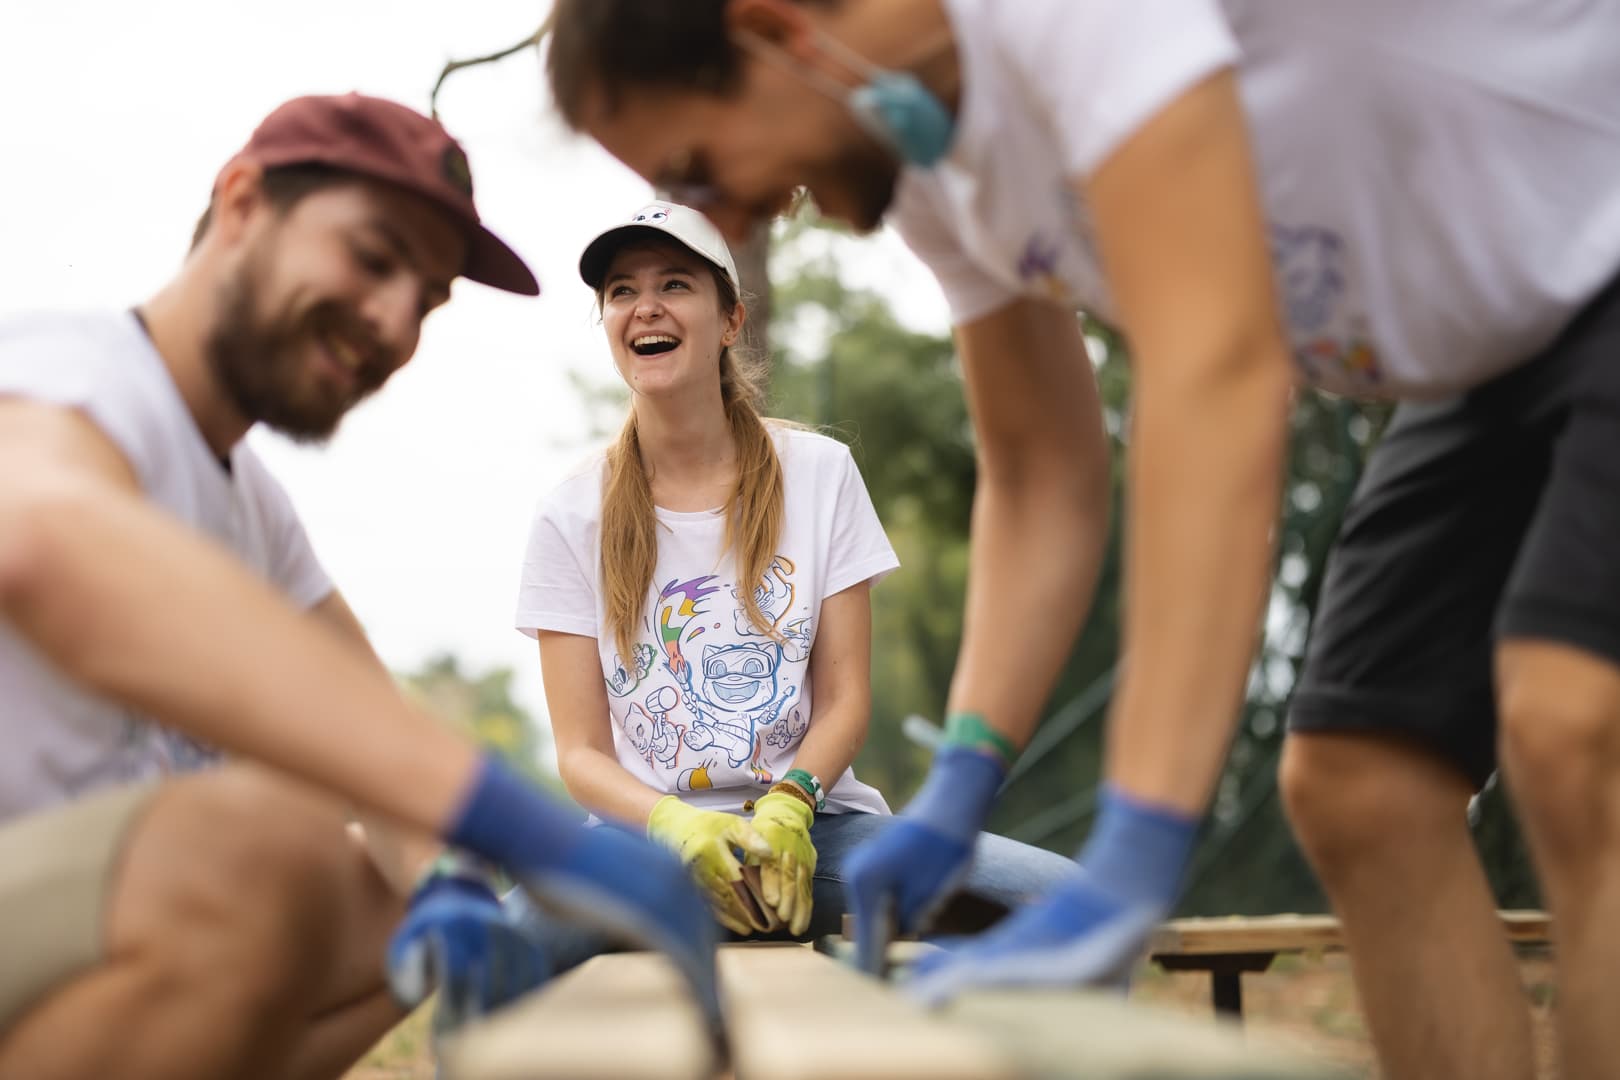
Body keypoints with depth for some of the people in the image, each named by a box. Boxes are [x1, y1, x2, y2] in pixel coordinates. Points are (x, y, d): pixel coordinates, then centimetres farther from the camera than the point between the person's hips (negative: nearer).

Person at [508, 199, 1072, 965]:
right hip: (648, 836, -1)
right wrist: (678, 827, -21)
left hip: (812, 823, 1)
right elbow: (581, 751, 1)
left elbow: (846, 700, 5)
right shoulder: (571, 518, 4)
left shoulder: (818, 472, 7)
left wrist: (787, 806, -17)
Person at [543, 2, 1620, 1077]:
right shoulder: (926, 169, -1)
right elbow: (1042, 480, 5)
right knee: (1355, 792, 3)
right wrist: (953, 800, -6)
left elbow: (1219, 373, -39)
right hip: (1499, 346, 9)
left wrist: (1133, 859, -41)